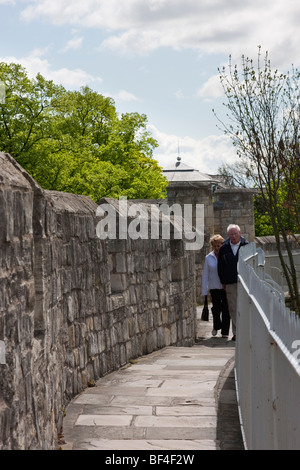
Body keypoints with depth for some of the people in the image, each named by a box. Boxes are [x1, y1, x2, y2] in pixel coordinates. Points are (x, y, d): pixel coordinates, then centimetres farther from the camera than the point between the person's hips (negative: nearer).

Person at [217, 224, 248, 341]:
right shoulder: (224, 248, 9)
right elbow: (220, 267, 15)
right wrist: (223, 282, 10)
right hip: (230, 283, 2)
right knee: (233, 309, 3)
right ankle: (236, 332, 8)